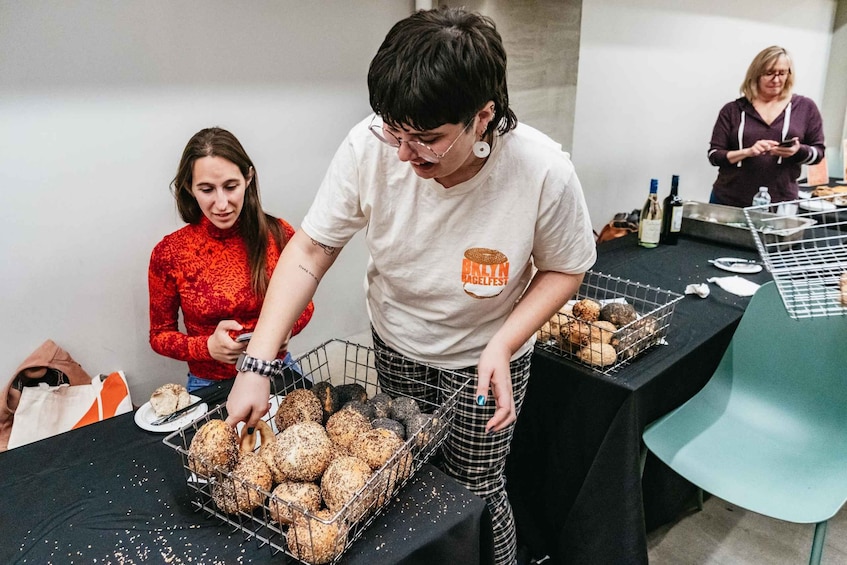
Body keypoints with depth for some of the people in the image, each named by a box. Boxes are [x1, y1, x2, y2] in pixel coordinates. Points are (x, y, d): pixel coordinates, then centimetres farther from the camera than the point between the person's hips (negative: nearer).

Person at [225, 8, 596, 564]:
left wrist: (503, 345, -25)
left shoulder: (544, 172, -29)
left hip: (486, 354, -2)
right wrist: (257, 364, -23)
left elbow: (565, 268, -11)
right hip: (396, 342, 3)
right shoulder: (371, 147, -26)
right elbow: (309, 252, -17)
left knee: (476, 493, 9)